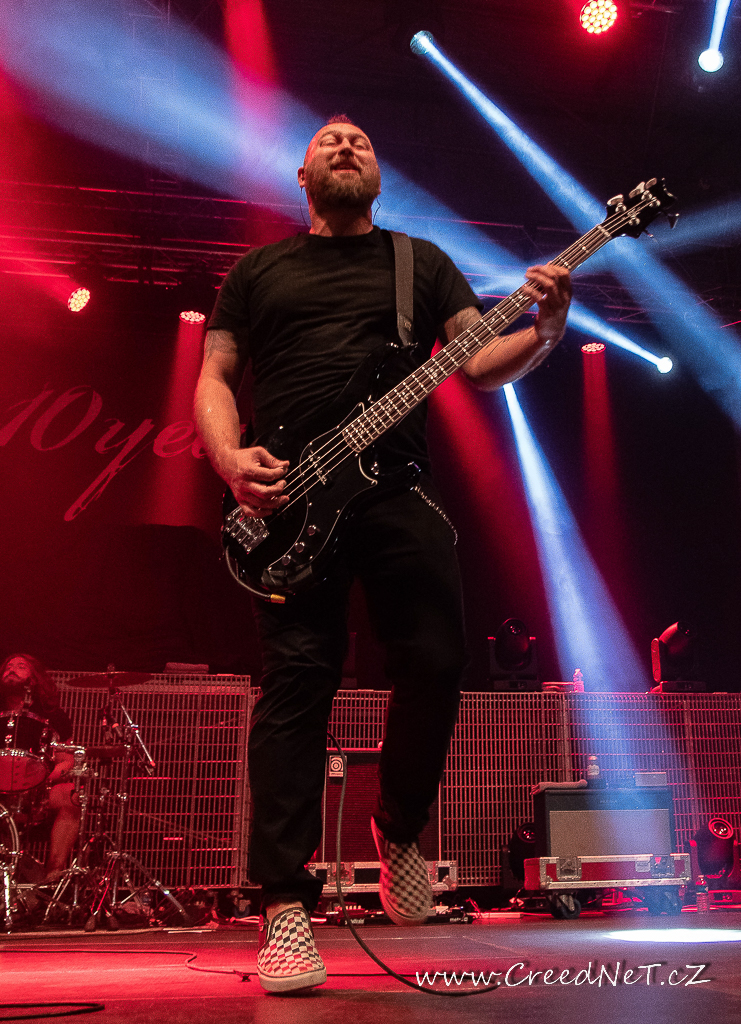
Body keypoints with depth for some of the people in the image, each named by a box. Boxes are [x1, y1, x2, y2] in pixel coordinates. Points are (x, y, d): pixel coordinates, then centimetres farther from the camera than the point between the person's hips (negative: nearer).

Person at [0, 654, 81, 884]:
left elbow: (67, 760, 8)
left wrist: (50, 774, -15)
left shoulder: (52, 716, 14)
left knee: (69, 799, -33)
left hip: (39, 789, 0)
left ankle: (55, 870, -38)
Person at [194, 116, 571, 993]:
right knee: (298, 680, -7)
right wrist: (231, 459, -7)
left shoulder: (422, 261, 20)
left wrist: (544, 331, -12)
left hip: (398, 490, 2)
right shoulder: (259, 270, 18)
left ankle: (398, 828, 20)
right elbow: (213, 379, 13)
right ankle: (285, 906, -3)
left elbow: (482, 363, 10)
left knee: (437, 662, -8)